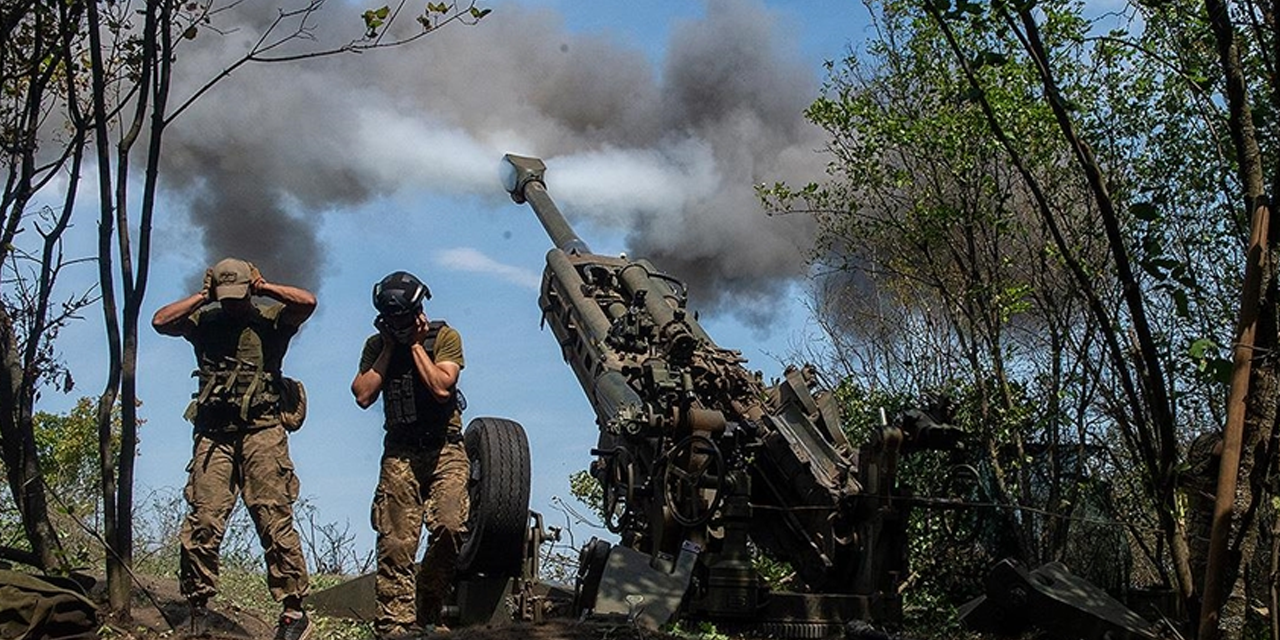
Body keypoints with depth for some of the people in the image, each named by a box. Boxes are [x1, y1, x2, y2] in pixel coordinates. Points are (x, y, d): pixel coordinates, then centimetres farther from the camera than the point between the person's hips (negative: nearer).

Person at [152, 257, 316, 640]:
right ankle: (197, 609, 1)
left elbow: (307, 302, -7)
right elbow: (160, 321, 5)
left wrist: (264, 287, 3)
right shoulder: (204, 321, 17)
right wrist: (203, 296, 7)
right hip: (214, 434, 3)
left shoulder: (270, 319, 9)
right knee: (203, 522, -6)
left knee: (274, 519, -8)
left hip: (261, 432, -2)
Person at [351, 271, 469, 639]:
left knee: (449, 526, -19)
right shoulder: (377, 345, 11)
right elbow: (363, 396, -2)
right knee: (395, 543, -7)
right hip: (400, 453, 2)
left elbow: (442, 388, -14)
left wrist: (416, 345, -7)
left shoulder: (444, 337, 1)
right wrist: (390, 348, -1)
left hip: (444, 449, -2)